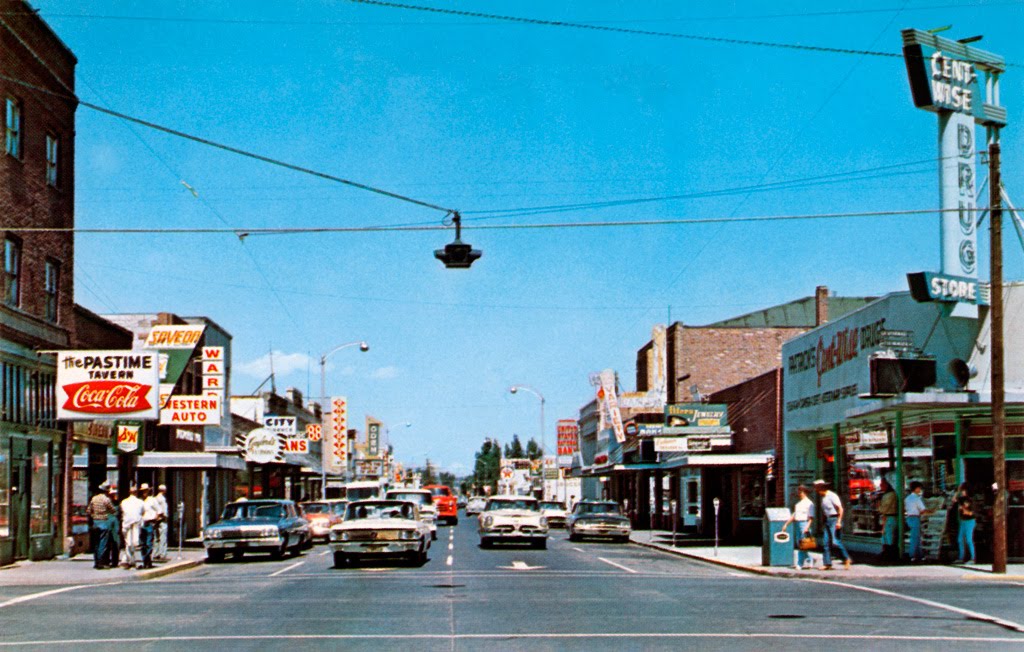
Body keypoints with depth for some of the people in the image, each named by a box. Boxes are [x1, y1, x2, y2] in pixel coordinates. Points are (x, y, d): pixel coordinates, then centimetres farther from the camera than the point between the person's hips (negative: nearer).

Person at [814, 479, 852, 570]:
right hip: (827, 520, 9)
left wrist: (839, 522, -19)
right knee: (826, 542, 3)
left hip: (834, 519, -9)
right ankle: (827, 564, 2)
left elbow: (840, 509, -14)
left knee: (835, 541, -15)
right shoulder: (822, 498, 17)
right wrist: (823, 523, 20)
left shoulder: (832, 496, -10)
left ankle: (847, 559, -3)